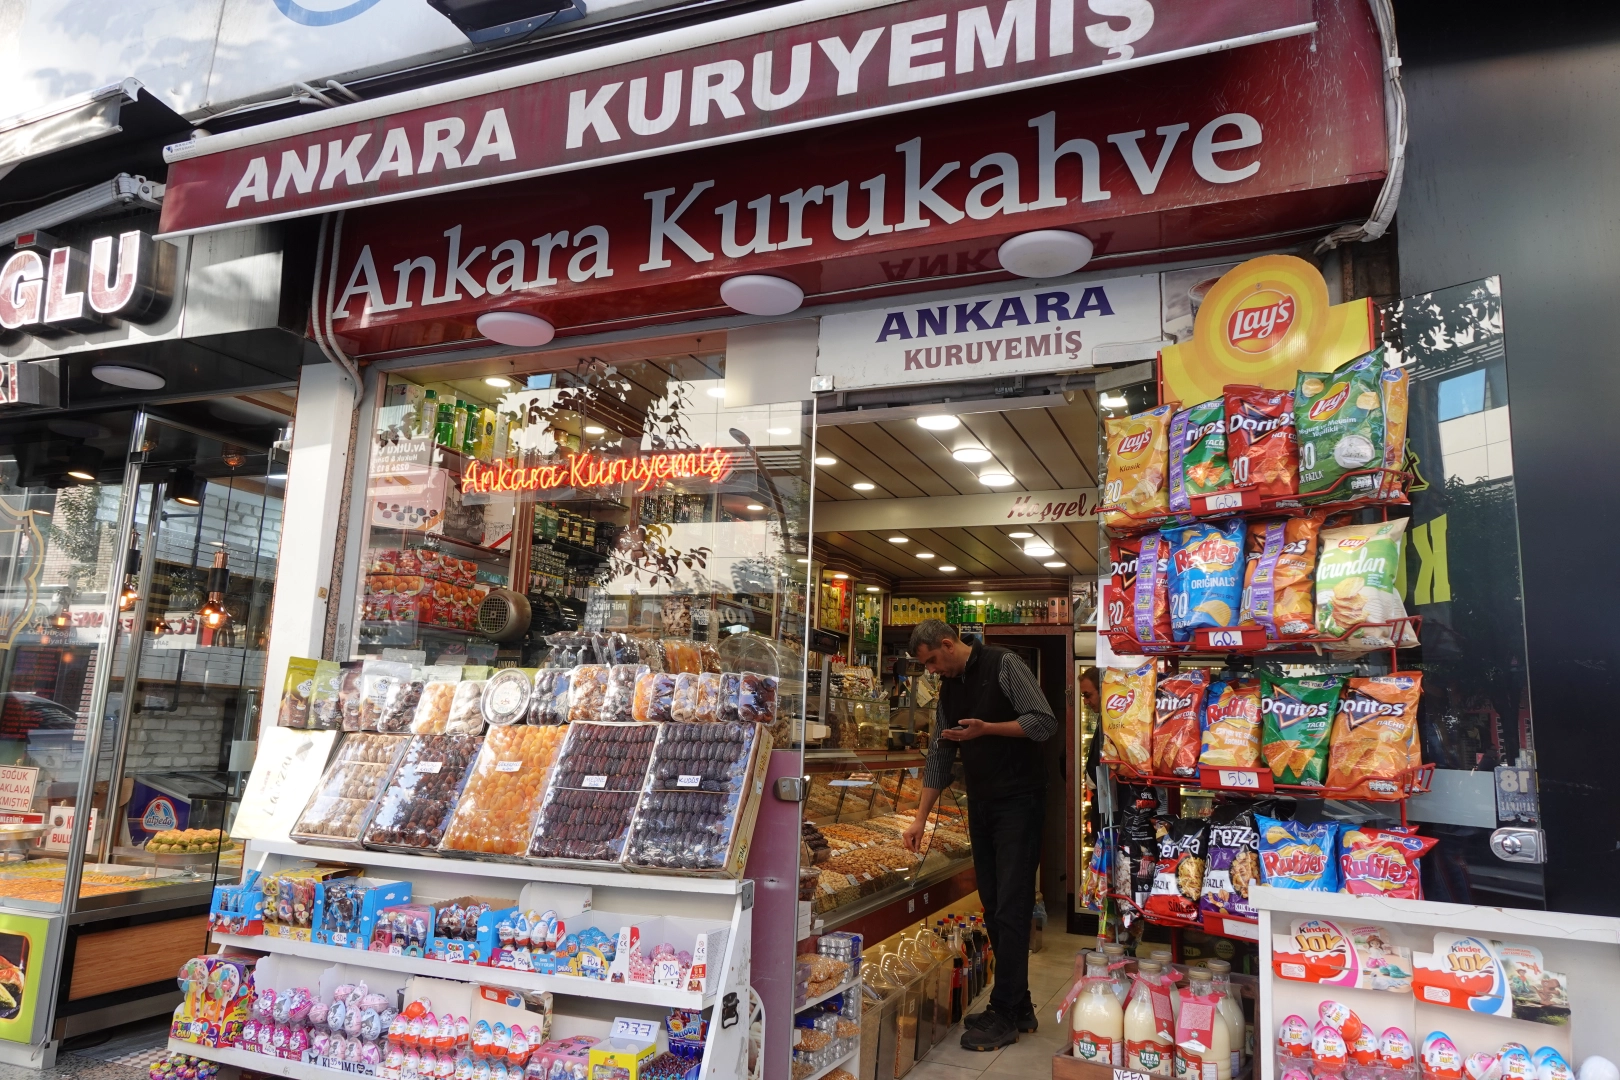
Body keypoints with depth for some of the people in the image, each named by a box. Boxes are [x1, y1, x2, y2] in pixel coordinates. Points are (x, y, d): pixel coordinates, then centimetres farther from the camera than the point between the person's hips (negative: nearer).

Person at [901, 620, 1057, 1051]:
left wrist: (986, 728, -27)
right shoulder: (949, 688, 11)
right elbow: (939, 756, 13)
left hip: (1018, 801, -7)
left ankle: (1004, 1016, 2)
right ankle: (1019, 1005, 21)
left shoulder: (1002, 665, -11)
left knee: (1010, 908, -6)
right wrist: (920, 818, 9)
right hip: (981, 805, 8)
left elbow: (1045, 722, -16)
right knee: (993, 907, 10)